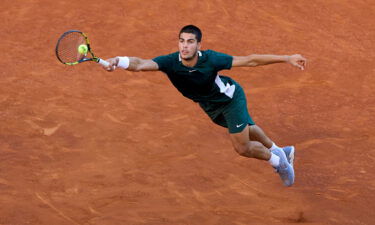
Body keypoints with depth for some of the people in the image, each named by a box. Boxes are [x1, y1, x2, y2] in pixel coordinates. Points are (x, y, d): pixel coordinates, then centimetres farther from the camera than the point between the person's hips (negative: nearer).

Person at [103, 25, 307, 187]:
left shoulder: (210, 59, -37)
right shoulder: (171, 62, -33)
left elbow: (249, 60, -28)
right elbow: (141, 64, -50)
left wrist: (287, 59, -27)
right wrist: (118, 61, -72)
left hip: (231, 98, -4)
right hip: (209, 106, 4)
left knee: (242, 148, -3)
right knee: (248, 130, 26)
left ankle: (278, 160, 28)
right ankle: (278, 151, 54)